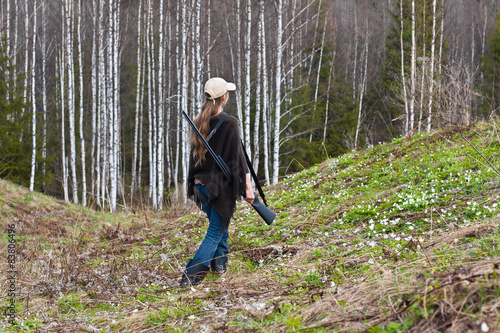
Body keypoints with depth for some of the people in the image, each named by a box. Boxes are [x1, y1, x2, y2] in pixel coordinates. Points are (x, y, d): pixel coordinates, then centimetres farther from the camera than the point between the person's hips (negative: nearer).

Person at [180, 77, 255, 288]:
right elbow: (237, 157, -15)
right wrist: (248, 187, -10)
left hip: (201, 184, 6)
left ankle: (219, 263, 29)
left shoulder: (199, 122, 4)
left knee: (219, 226, 25)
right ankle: (191, 276, -11)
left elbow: (195, 154, 12)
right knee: (216, 232, -1)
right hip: (222, 185, -6)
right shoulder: (229, 123, -14)